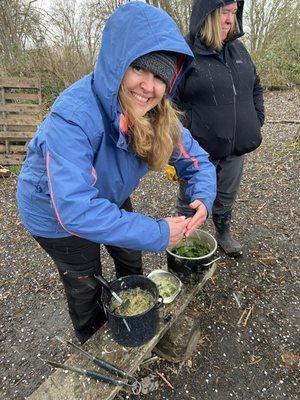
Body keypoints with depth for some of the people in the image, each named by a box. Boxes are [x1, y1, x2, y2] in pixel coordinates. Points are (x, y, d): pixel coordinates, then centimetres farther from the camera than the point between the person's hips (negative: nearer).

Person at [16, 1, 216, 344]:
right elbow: (75, 209, -45)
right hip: (56, 211, -5)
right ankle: (91, 342, 52)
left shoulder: (156, 114, -20)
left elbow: (195, 158, -10)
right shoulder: (74, 116, -39)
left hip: (110, 198, 6)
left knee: (131, 259, 23)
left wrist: (203, 198, -31)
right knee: (85, 285, 15)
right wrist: (158, 234, -39)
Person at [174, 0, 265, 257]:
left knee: (227, 196, 22)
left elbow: (255, 87, 20)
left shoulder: (238, 48, 10)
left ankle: (223, 233, 46)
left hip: (236, 147, 6)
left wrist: (256, 121, 11)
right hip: (199, 149, -6)